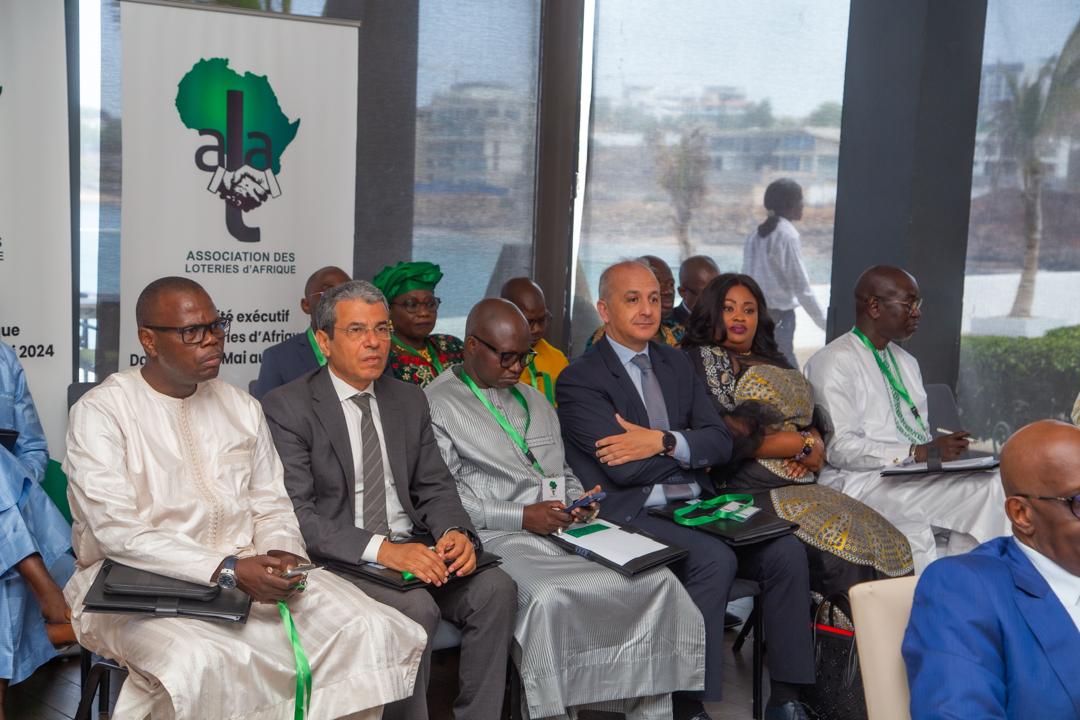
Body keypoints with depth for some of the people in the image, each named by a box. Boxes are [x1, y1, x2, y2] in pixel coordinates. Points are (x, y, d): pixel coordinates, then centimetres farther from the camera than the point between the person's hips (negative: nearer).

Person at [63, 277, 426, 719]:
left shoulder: (242, 407, 14)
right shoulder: (99, 412, -4)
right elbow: (120, 533, -14)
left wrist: (282, 554, -9)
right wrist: (228, 569, -21)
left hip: (247, 571, 5)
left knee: (371, 631, -17)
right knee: (204, 662, -37)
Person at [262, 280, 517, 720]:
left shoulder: (409, 400, 13)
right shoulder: (288, 408, -6)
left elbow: (434, 487, 12)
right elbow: (296, 514, -15)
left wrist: (456, 532, -11)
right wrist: (380, 549, -27)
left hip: (411, 548, 5)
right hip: (336, 561, -5)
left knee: (496, 588, -19)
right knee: (416, 608, -31)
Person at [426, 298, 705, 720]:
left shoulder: (534, 401, 24)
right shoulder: (438, 404, 1)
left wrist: (578, 503, 5)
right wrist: (523, 517, -14)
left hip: (565, 530, 6)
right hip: (498, 537, -6)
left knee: (658, 581, -17)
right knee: (548, 596, -37)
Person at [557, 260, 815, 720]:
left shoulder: (676, 364, 18)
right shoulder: (580, 380, -3)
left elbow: (721, 442, 7)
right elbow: (624, 469, -13)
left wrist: (664, 442, -11)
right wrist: (694, 451, -2)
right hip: (633, 516, -6)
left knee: (787, 550, -15)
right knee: (715, 558, -31)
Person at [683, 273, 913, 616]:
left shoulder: (773, 362, 25)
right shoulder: (701, 359, 1)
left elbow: (811, 421, 21)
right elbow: (721, 436, -10)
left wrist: (814, 443, -6)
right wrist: (800, 446, -4)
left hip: (802, 485, 7)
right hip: (751, 493, -7)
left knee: (888, 544, -13)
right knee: (841, 552, -26)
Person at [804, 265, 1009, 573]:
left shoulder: (906, 362, 23)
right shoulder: (834, 362, -4)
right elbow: (840, 447, -15)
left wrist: (942, 448, -2)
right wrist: (918, 453, -19)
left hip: (916, 478, 7)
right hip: (860, 483, -7)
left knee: (990, 486, -20)